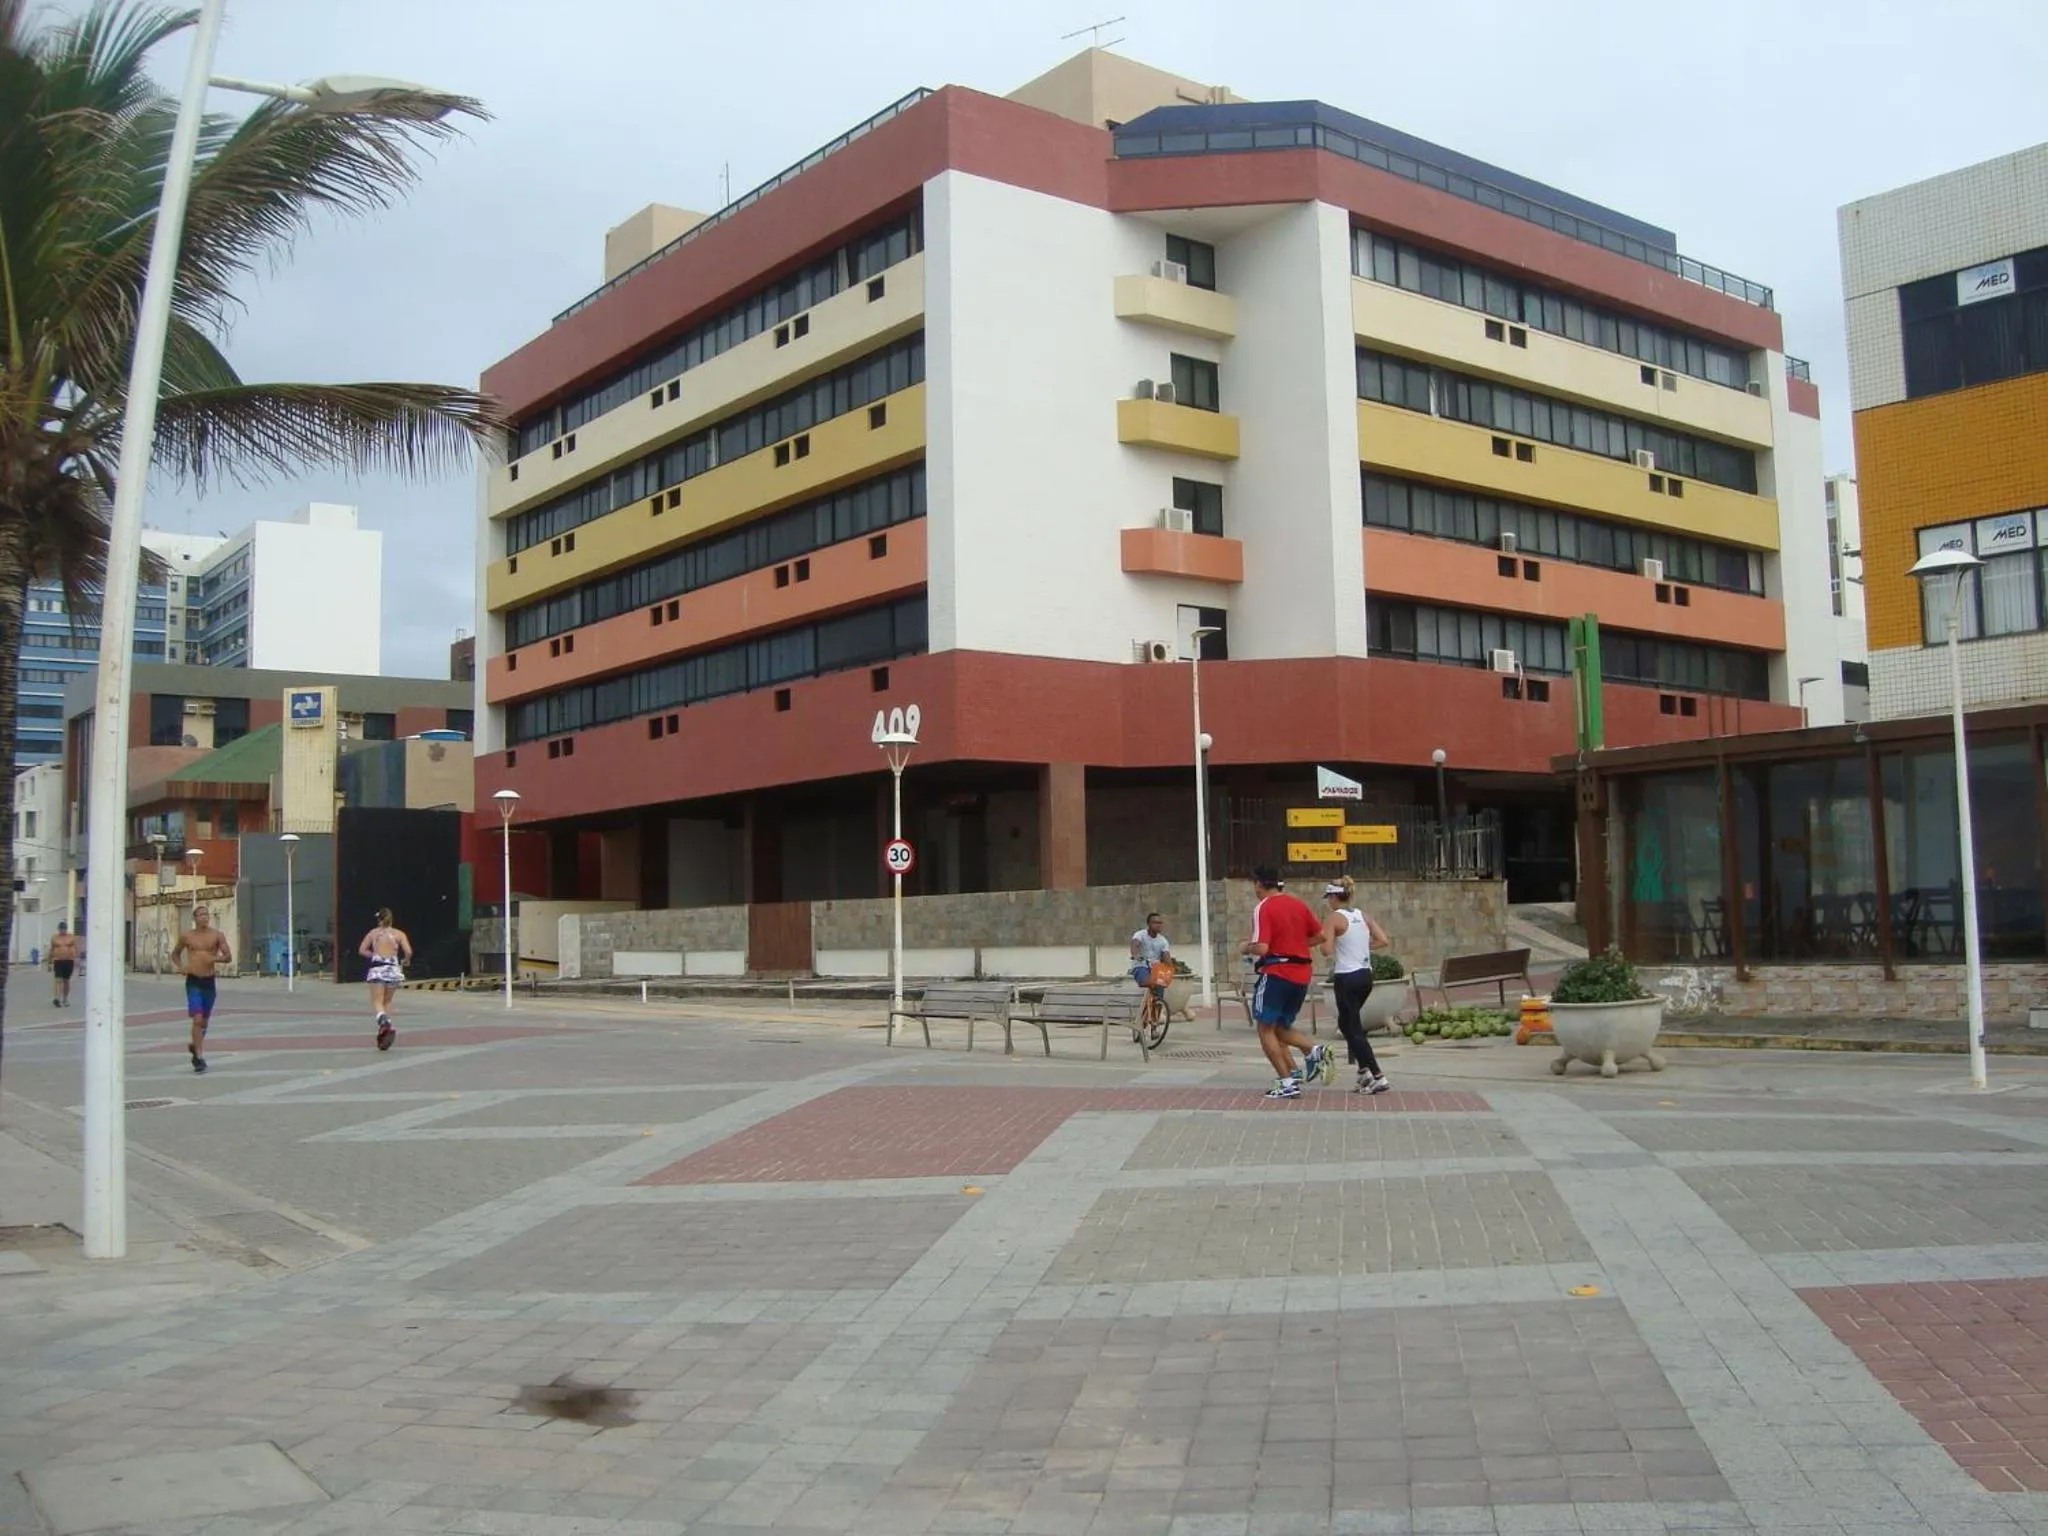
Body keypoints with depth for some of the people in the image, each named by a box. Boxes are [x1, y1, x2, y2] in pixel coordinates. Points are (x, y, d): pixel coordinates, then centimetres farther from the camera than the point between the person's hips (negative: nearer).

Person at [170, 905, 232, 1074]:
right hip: (193, 981, -2)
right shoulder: (186, 936, 2)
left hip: (209, 981, 2)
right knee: (197, 1019, -15)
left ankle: (196, 1046, 42)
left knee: (205, 1020, 15)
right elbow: (175, 954, 18)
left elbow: (229, 957, -3)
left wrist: (215, 959, -22)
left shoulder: (217, 935, 0)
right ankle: (199, 1057, -11)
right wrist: (181, 967, -2)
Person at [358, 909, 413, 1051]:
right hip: (393, 968, 2)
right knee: (387, 1002, 18)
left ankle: (384, 1022, -33)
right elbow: (408, 952, -5)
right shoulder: (399, 934, 6)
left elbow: (362, 950, 3)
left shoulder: (373, 933, 7)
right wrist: (406, 961, 15)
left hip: (377, 968, -2)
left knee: (377, 1002, -4)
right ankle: (385, 1030, 10)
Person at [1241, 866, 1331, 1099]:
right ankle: (1314, 1051, -7)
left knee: (1265, 1028, 4)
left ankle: (1287, 1082, -4)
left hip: (1276, 973, -7)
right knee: (1281, 1027, 19)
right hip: (1302, 974, 7)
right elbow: (1320, 935, 12)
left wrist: (1246, 948, 1)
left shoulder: (1263, 908, -10)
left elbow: (1262, 948, -19)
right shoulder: (1298, 903, 11)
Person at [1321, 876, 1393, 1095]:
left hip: (1346, 978, -7)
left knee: (1353, 1029, -1)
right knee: (1347, 1023, 21)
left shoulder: (1335, 918, -11)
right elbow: (1383, 941, 4)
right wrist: (1362, 945, 13)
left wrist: (1323, 938, 2)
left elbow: (1327, 950, -18)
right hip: (1366, 976, 7)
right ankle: (1364, 1070, 13)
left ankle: (1377, 1076, -6)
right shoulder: (1362, 916, 8)